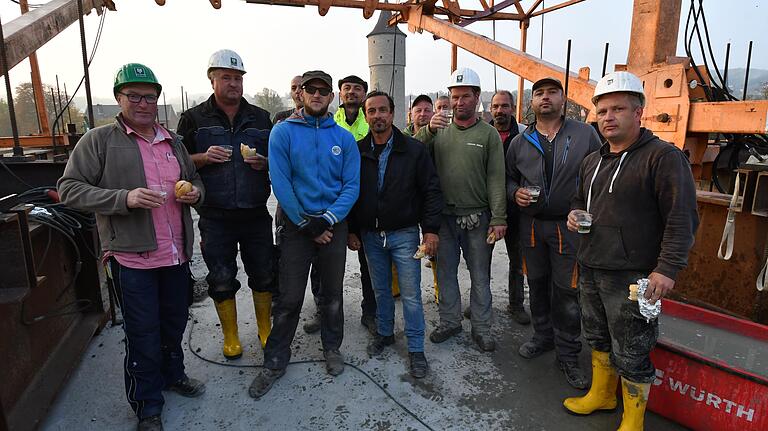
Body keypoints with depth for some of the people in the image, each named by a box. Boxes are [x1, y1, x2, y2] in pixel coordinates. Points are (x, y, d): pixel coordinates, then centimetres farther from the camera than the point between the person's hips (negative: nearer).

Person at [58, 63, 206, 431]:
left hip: (176, 255, 5)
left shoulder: (173, 142, 13)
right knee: (143, 334, 6)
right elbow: (70, 189, -8)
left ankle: (172, 374, 44)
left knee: (175, 322, 20)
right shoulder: (99, 140, -3)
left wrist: (195, 192, -1)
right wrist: (125, 198, -22)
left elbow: (195, 180, 23)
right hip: (132, 258, -5)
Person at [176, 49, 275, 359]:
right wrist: (204, 157, -14)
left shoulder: (260, 117, 9)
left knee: (263, 275, 10)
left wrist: (264, 163, -8)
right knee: (221, 279, 8)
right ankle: (230, 336, 28)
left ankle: (265, 329, 31)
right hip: (215, 217, -1)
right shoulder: (194, 118, 3)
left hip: (256, 214, 2)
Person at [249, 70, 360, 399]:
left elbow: (352, 186, -2)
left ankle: (332, 348, 35)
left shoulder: (344, 139, 3)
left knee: (332, 294, 14)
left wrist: (327, 220, -15)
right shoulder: (283, 132, -3)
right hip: (297, 225, -2)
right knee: (289, 299, 3)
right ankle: (275, 362, 20)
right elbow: (280, 182, -10)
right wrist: (306, 224, -12)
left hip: (334, 226, 2)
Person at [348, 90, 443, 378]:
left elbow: (431, 190, -5)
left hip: (404, 234, -2)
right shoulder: (357, 151, 1)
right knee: (381, 290, 17)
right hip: (370, 235, 3)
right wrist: (352, 230, 4)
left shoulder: (413, 149, -5)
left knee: (410, 294, 4)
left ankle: (416, 348, 19)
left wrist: (431, 229, -11)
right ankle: (384, 333, 38)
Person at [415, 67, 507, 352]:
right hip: (443, 216, 2)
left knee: (480, 275, 9)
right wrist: (428, 131, -20)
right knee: (446, 272, 13)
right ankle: (450, 320, 31)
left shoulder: (488, 133, -1)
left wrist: (499, 218, -11)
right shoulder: (439, 131, 6)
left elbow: (496, 178, -5)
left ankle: (481, 328, 25)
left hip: (477, 217, -2)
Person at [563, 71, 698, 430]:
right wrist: (574, 214, 3)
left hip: (632, 276, -7)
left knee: (630, 353, 5)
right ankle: (601, 394, 43)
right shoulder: (592, 160, 13)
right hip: (590, 268, 7)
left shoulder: (664, 156, -11)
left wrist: (667, 268, -22)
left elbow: (682, 219, -16)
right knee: (598, 338, 22)